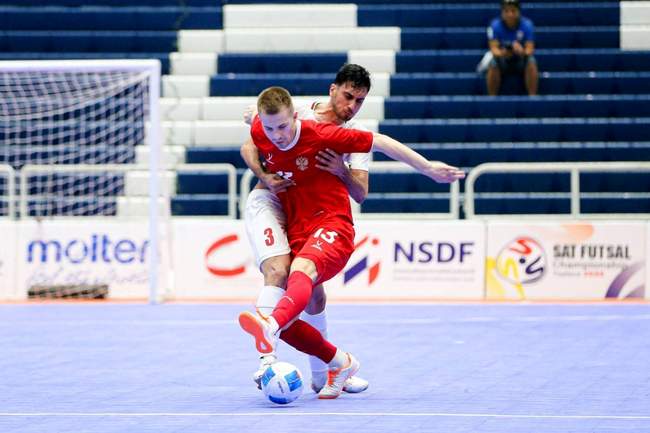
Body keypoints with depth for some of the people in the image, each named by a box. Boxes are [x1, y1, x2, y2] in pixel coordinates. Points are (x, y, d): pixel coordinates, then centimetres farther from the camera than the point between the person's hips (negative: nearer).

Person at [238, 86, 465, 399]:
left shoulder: (319, 135, -13)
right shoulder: (259, 133, -1)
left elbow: (379, 142, -4)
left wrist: (426, 168, -1)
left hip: (332, 226, -6)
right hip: (296, 234, 6)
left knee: (301, 270, -40)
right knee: (284, 321, -8)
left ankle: (270, 327, -70)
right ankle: (340, 363, 16)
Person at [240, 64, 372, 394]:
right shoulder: (297, 114, -7)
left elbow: (360, 194, -5)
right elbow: (249, 147, -4)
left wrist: (342, 171, -26)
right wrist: (265, 178, -22)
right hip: (267, 204, -6)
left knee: (314, 292, 12)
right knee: (279, 270, -30)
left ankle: (323, 375, 29)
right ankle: (266, 357, -39)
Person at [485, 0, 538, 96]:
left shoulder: (527, 24, -15)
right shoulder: (495, 25, -14)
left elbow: (530, 48, -21)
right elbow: (494, 48, -20)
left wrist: (522, 52, -46)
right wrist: (501, 53, -45)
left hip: (521, 59, 0)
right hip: (503, 60, 0)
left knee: (531, 62, -32)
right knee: (493, 64, -33)